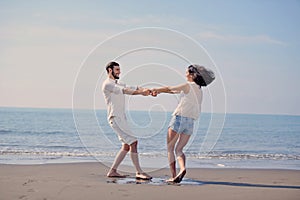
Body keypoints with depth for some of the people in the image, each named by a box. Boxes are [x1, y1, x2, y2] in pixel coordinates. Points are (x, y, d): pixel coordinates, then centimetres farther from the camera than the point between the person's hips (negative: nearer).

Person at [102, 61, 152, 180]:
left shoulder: (117, 84, 23)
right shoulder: (107, 84, -6)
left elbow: (131, 89, 9)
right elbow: (124, 90, -22)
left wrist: (145, 90, -9)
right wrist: (141, 92, -30)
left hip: (121, 119, 10)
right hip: (115, 118, -10)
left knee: (126, 146, 8)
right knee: (133, 142, -15)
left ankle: (112, 171, 13)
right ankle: (139, 172, -13)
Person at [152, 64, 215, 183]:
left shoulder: (188, 86, -4)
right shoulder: (199, 90, 18)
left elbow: (169, 88, 8)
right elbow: (174, 91, 24)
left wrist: (156, 89, 25)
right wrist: (159, 91, 28)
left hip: (179, 118, -7)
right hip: (190, 122, 7)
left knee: (170, 149, 2)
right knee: (179, 149, 12)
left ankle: (173, 175, -8)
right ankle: (182, 168, -14)